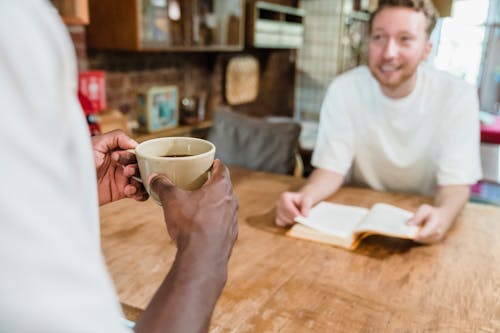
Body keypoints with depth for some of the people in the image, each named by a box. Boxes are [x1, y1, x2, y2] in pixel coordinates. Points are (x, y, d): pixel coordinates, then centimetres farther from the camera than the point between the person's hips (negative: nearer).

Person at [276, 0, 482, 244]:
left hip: (422, 218, 1)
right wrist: (306, 196, -33)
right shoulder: (344, 89, -13)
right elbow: (332, 167, -11)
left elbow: (456, 181, -15)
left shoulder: (458, 96, -14)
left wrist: (442, 214, -37)